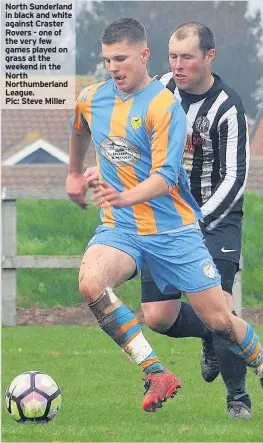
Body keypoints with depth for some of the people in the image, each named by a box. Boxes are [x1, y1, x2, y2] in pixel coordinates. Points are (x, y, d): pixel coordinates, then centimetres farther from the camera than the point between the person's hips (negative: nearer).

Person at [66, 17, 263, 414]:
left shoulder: (164, 105, -15)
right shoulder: (90, 99, 2)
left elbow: (165, 177, -24)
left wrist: (126, 197, -41)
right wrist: (74, 173, 39)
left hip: (173, 228, -3)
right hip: (120, 226, 4)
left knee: (218, 320, -1)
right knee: (91, 283, -29)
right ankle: (156, 374, -24)